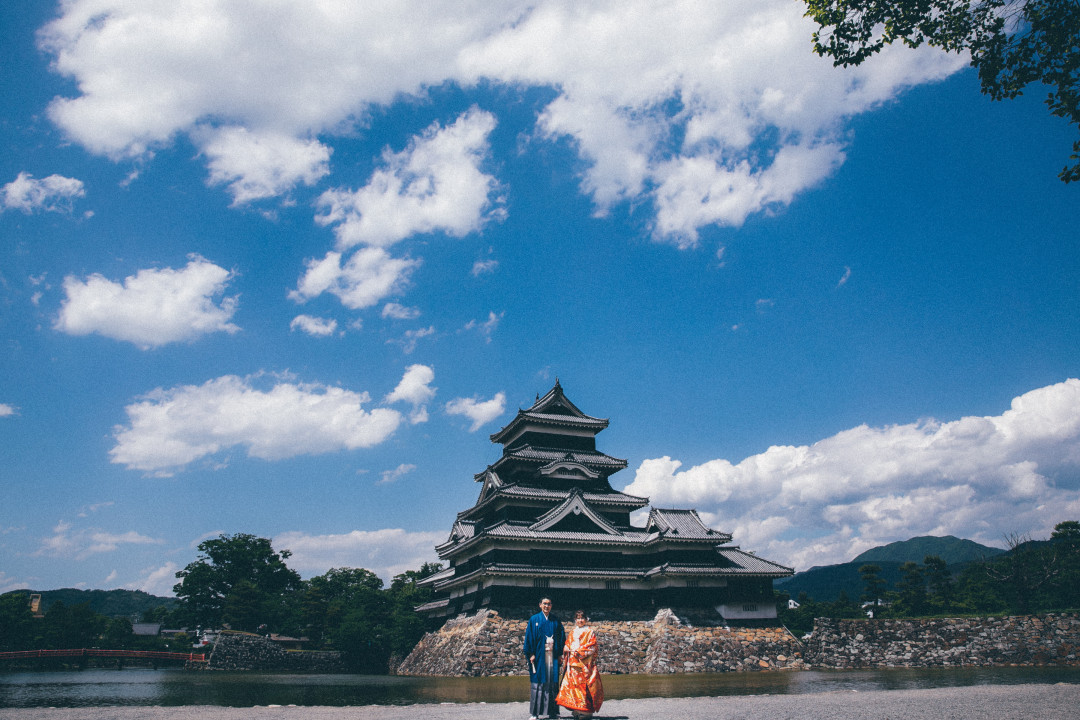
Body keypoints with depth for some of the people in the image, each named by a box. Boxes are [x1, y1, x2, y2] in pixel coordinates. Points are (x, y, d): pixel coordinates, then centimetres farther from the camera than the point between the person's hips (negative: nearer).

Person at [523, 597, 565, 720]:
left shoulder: (555, 621, 11)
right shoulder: (534, 620, 3)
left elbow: (562, 637, 13)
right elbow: (529, 636, 0)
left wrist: (560, 653, 4)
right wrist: (531, 654, -8)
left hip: (552, 655, 3)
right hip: (539, 655, -3)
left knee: (553, 682, 2)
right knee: (537, 683, -3)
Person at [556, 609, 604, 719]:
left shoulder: (590, 632, 3)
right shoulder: (572, 632, 18)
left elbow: (592, 647, -5)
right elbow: (568, 643, 19)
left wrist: (579, 651, -13)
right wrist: (567, 650, -2)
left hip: (585, 662, -5)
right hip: (573, 663, 5)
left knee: (584, 684, -8)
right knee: (573, 683, -1)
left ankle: (586, 710, -3)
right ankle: (576, 709, 7)